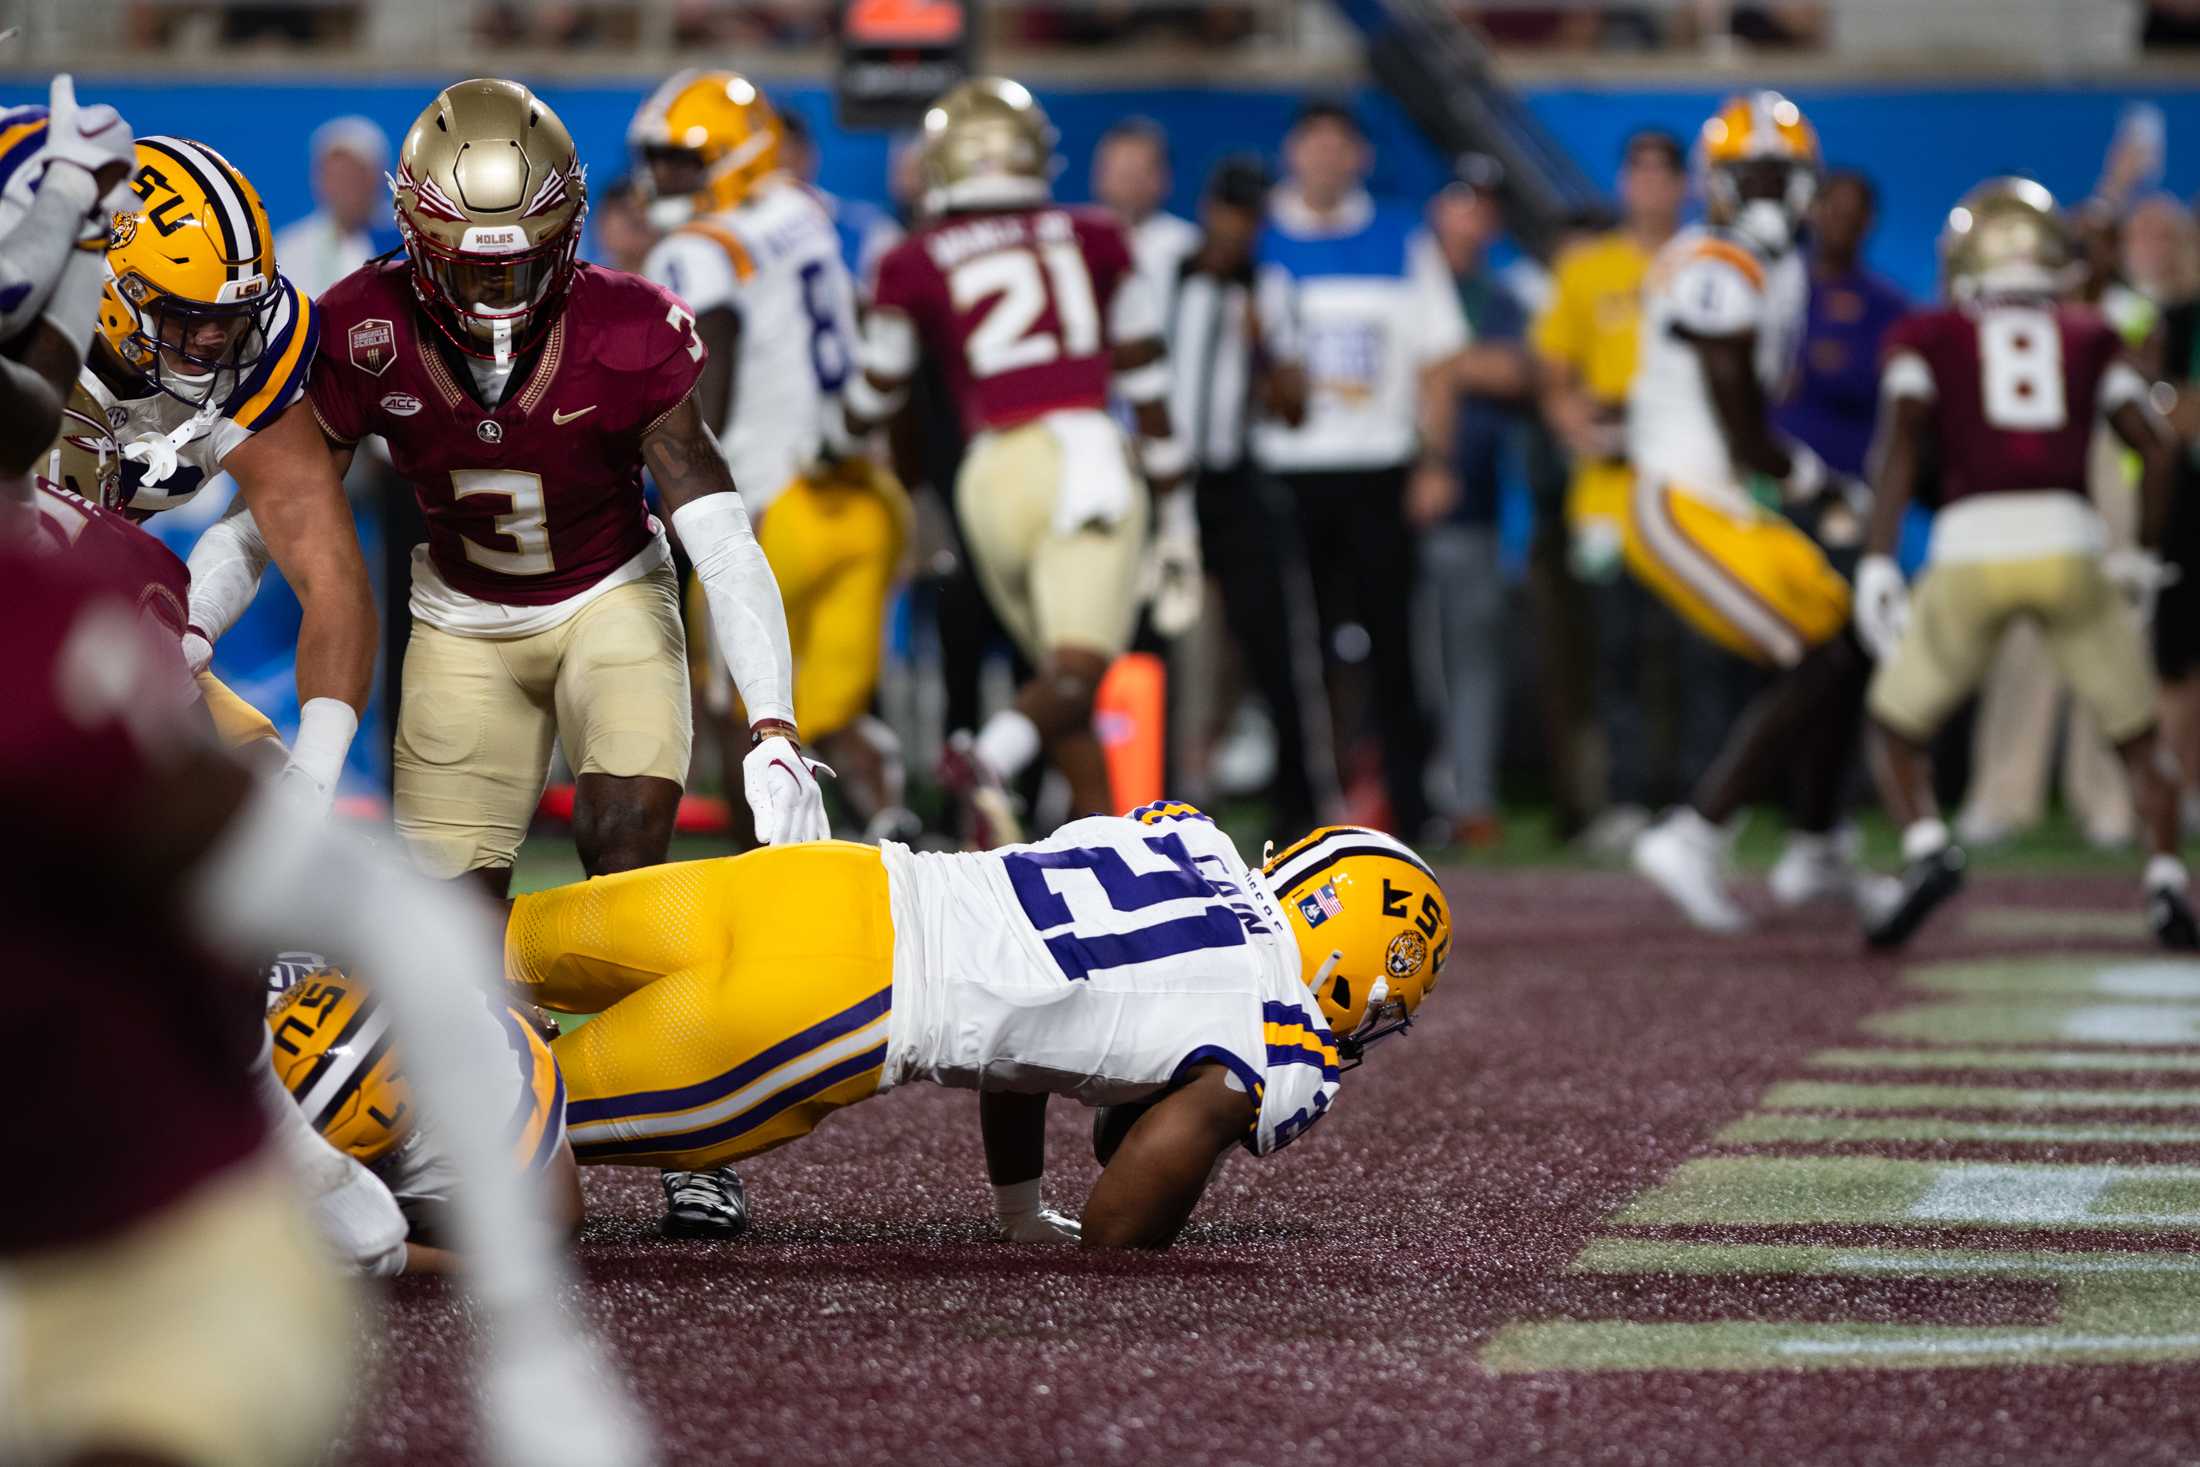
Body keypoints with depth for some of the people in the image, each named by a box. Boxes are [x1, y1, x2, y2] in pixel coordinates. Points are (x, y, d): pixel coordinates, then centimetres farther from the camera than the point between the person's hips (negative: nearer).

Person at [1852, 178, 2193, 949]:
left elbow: (1903, 440, 0)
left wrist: (1878, 562, -5)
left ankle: (1926, 845, -10)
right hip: (2070, 542, 1)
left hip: (1969, 546, -1)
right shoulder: (2090, 337, 21)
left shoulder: (1927, 337, 16)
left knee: (1896, 721, 16)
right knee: (2138, 733, 19)